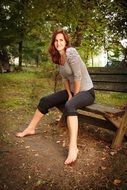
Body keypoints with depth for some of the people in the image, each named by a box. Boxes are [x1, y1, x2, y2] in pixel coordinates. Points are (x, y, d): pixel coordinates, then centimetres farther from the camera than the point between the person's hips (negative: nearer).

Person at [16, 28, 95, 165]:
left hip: (86, 91, -8)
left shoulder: (71, 53, -22)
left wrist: (74, 96, -14)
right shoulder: (59, 57, 4)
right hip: (72, 91, 9)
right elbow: (65, 78, 8)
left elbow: (78, 77, -24)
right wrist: (69, 94, -3)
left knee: (69, 105, -40)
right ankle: (31, 129, 20)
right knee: (45, 101, 5)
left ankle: (73, 147, -39)